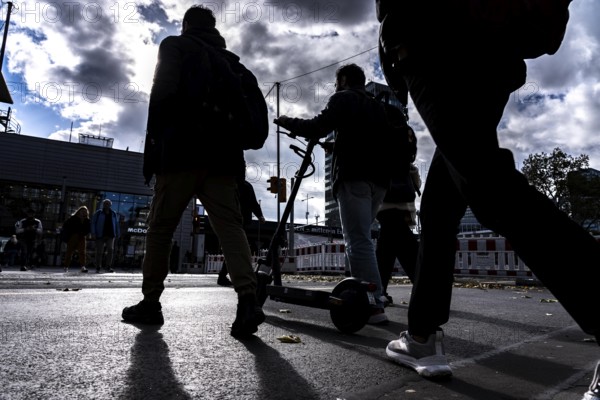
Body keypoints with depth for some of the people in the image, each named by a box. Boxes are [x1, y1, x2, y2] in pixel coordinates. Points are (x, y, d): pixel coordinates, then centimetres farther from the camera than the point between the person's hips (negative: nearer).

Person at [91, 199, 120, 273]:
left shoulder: (113, 214, 13)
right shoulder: (98, 213, 4)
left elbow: (117, 224, 18)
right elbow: (93, 223, -1)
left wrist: (118, 234, 13)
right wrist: (93, 233, -10)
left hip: (110, 235, 2)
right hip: (100, 235, -2)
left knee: (110, 250, -11)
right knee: (99, 252, 1)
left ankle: (108, 266, -4)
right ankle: (98, 268, 11)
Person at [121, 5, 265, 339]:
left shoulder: (175, 46, 10)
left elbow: (163, 94, -6)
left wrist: (155, 146, -2)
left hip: (182, 151, -4)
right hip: (223, 154, 4)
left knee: (160, 227, 5)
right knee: (231, 226, -6)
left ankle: (150, 302, 11)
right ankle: (248, 299, -21)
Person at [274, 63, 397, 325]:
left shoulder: (343, 99, 5)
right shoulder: (379, 107, 29)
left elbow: (317, 128, -8)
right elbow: (390, 144, 25)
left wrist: (286, 122, 5)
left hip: (354, 177, -8)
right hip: (379, 179, 8)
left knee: (358, 241, -11)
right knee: (360, 239, 12)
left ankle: (374, 305, -15)